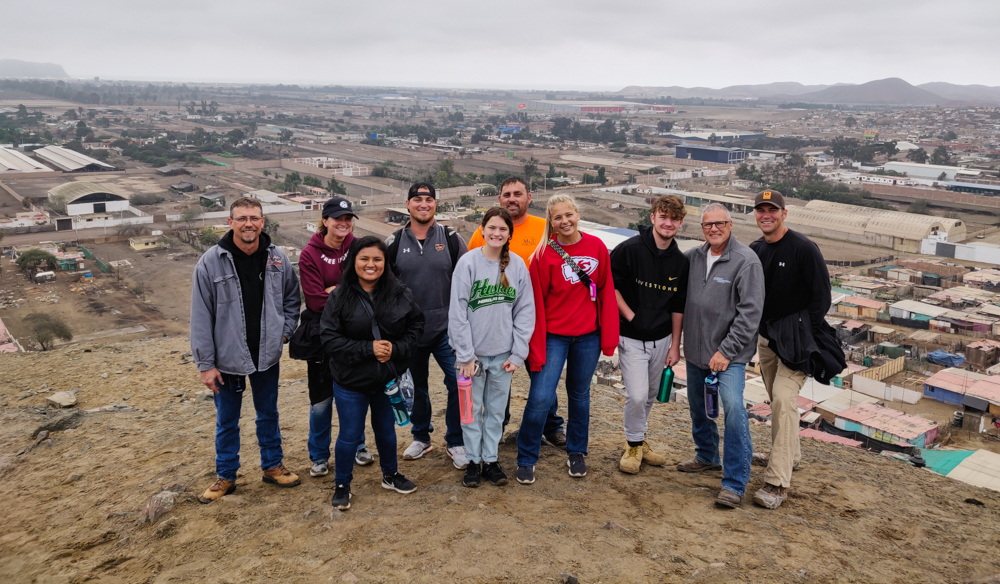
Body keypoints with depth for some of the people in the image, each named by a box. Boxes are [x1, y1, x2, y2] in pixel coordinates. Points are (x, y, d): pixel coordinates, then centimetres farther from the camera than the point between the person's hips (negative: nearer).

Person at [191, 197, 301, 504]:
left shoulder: (278, 258, -5)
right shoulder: (211, 262, -13)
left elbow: (292, 299, 10)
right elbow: (201, 317, -11)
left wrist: (284, 331, -3)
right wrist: (205, 363, -11)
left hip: (267, 355, 2)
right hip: (227, 358, -2)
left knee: (268, 414, 19)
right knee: (227, 421, 14)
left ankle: (272, 466, 37)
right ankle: (225, 475, 32)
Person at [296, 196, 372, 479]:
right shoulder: (310, 254, -8)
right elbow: (317, 301, -13)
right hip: (322, 332, -2)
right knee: (321, 397, 6)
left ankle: (356, 446, 33)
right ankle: (319, 456, 23)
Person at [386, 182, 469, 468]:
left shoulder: (451, 238, 0)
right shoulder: (395, 242, 3)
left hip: (447, 328, -1)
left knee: (458, 382, -5)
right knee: (417, 385, 14)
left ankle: (455, 442, 12)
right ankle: (421, 437, 32)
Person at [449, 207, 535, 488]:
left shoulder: (518, 265, -1)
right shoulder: (469, 262, -8)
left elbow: (525, 312, 2)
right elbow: (458, 311, -9)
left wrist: (518, 353, -3)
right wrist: (465, 355, -11)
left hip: (503, 353, 2)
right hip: (473, 351, -2)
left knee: (496, 408, 12)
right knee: (472, 408, 8)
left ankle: (491, 459, 26)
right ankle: (473, 460, 23)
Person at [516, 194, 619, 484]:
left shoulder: (597, 247, -2)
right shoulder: (544, 255, -10)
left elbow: (606, 292, 2)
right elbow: (536, 304, -9)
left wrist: (609, 336, 0)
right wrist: (536, 349, -11)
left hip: (588, 336, 3)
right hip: (553, 336, -3)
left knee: (579, 394, 17)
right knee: (541, 397, -8)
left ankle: (576, 452, 36)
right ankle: (526, 459, 11)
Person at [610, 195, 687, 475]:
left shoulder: (680, 261, 3)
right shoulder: (629, 249, -12)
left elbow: (678, 306, 8)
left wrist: (675, 345, 8)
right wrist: (630, 316, -10)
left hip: (662, 338, 5)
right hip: (632, 338, -5)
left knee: (650, 395, 15)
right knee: (637, 395, -10)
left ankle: (639, 439, 35)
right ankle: (634, 445, 13)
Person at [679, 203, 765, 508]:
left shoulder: (746, 260, -13)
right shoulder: (693, 256, 4)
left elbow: (750, 312, -16)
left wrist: (726, 351, -18)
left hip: (729, 353, -6)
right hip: (695, 350, 6)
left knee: (733, 406, -19)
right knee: (698, 406, 18)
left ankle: (735, 483, -10)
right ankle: (707, 456, 42)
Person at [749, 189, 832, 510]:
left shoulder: (804, 249, -14)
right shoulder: (754, 251, 6)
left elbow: (821, 296, -14)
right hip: (765, 338, 7)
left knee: (783, 399, -18)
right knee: (776, 399, 17)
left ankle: (777, 483, -18)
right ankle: (789, 453, 39)